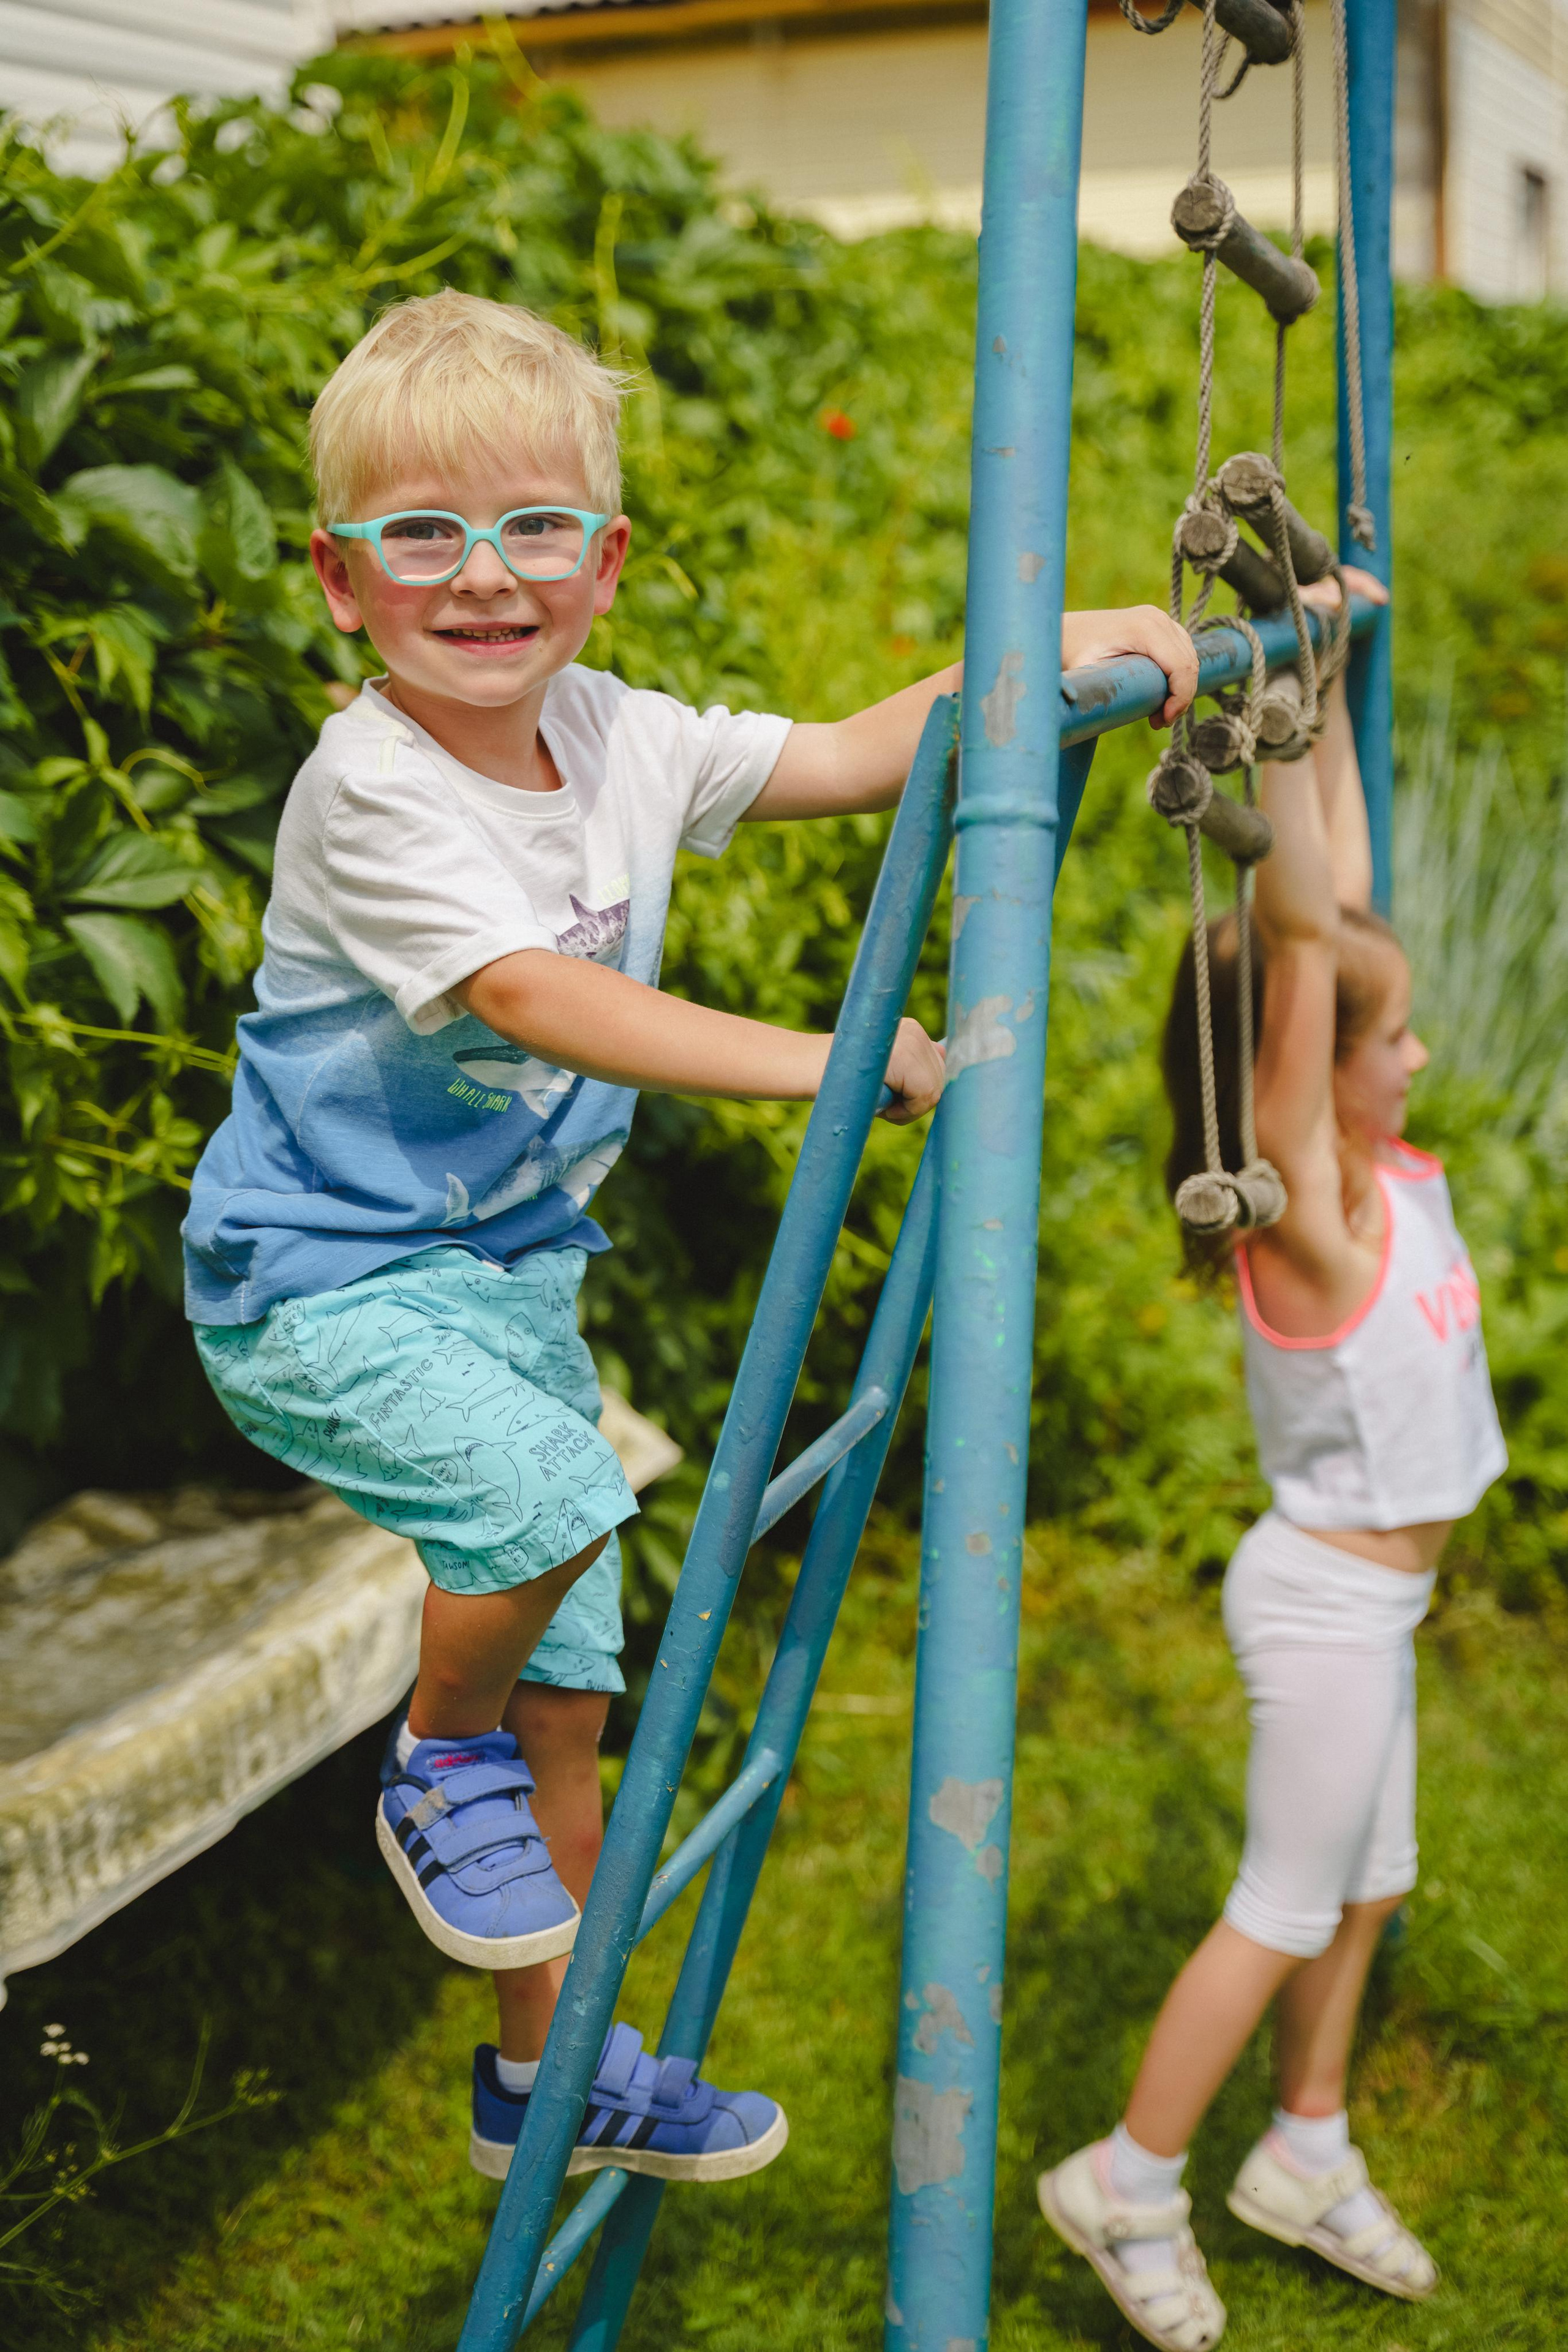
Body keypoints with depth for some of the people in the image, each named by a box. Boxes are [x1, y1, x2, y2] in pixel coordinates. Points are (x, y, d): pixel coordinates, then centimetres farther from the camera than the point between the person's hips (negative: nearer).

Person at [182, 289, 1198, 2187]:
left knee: (567, 1687, 11)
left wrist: (1037, 659, -9)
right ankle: (433, 1768, 0)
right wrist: (817, 1060, -37)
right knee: (551, 1497, -33)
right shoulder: (367, 794, -22)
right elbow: (534, 997, -32)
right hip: (319, 1275, -7)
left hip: (516, 1264, 7)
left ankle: (547, 2068, 29)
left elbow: (852, 761, 5)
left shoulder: (620, 741, -1)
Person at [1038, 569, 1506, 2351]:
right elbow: (1299, 931, -33)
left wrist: (1330, 690, 3)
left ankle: (1306, 2158, 35)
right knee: (1287, 1907, 3)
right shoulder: (1307, 1213, -23)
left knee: (1365, 1886, 19)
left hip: (1374, 1597, 8)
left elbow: (1340, 892, 2)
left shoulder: (1388, 1171, -2)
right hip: (1327, 1599, -8)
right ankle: (1129, 2186, 17)